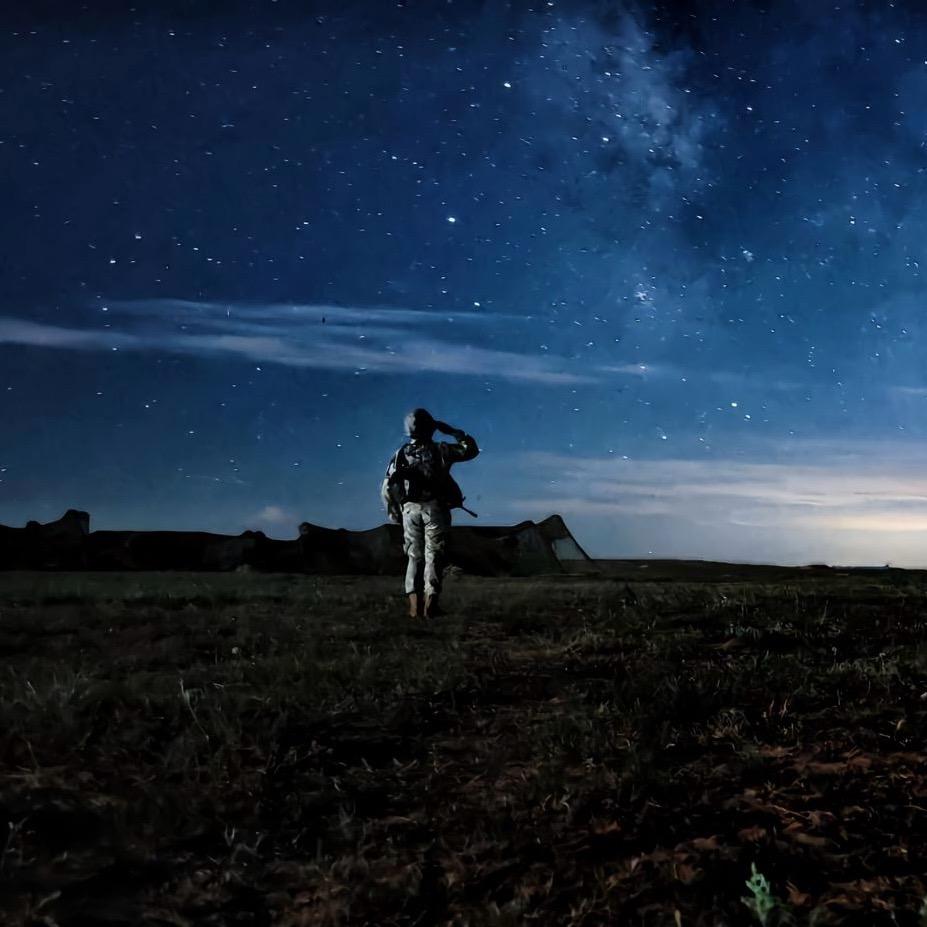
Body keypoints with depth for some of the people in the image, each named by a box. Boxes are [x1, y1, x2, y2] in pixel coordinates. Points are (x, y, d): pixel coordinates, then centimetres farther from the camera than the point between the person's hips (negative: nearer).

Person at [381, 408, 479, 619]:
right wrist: (452, 431, 16)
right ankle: (430, 604, -7)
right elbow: (471, 449, 11)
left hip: (410, 509, 2)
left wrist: (395, 514, 14)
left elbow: (387, 489, 4)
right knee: (433, 556, 1)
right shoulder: (440, 450, 0)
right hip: (435, 508, -2)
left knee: (414, 557, 9)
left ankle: (414, 606, 2)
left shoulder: (400, 454, 6)